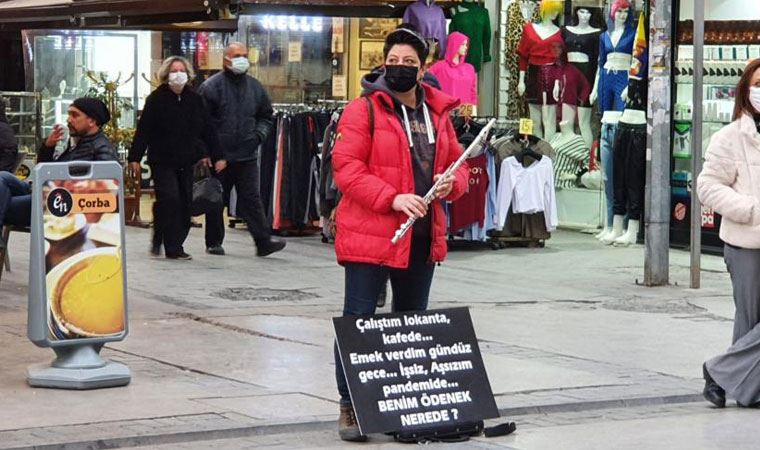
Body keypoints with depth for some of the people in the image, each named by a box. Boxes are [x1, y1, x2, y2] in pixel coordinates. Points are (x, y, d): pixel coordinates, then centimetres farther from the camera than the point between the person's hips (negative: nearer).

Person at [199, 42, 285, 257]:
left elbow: (267, 117, 22)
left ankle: (263, 241, -5)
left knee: (251, 199, -1)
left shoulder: (255, 87, 10)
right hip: (219, 157, -3)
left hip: (247, 157, 3)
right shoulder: (212, 86, -6)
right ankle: (213, 242, 18)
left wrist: (259, 134, 3)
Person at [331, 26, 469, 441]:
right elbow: (346, 169, -15)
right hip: (369, 235, -6)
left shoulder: (438, 113, 11)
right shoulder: (364, 109, -7)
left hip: (422, 236, 6)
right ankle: (350, 407, 3)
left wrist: (451, 183, -6)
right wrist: (392, 198, -24)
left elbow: (457, 164, 18)